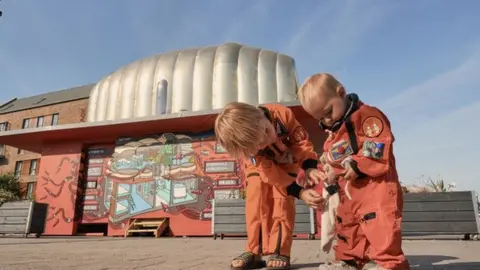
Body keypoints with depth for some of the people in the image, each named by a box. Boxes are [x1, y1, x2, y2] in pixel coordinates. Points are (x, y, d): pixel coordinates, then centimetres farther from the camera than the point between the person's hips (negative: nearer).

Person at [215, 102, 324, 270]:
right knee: (257, 201, -16)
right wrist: (300, 192, -43)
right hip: (260, 168, 0)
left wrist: (310, 168, -40)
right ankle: (254, 251, -4)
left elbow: (301, 142, -26)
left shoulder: (283, 114, -38)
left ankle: (279, 251, -11)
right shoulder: (248, 151, -37)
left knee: (281, 200, -16)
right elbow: (270, 173, -36)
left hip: (286, 163, 1)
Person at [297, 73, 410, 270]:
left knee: (380, 224, -15)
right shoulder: (332, 136, 17)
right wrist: (330, 174, 2)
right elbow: (330, 160, 21)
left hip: (375, 186, -9)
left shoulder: (366, 115, -11)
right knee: (347, 225, 16)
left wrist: (357, 166, -22)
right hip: (348, 191, 9)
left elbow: (379, 147, -21)